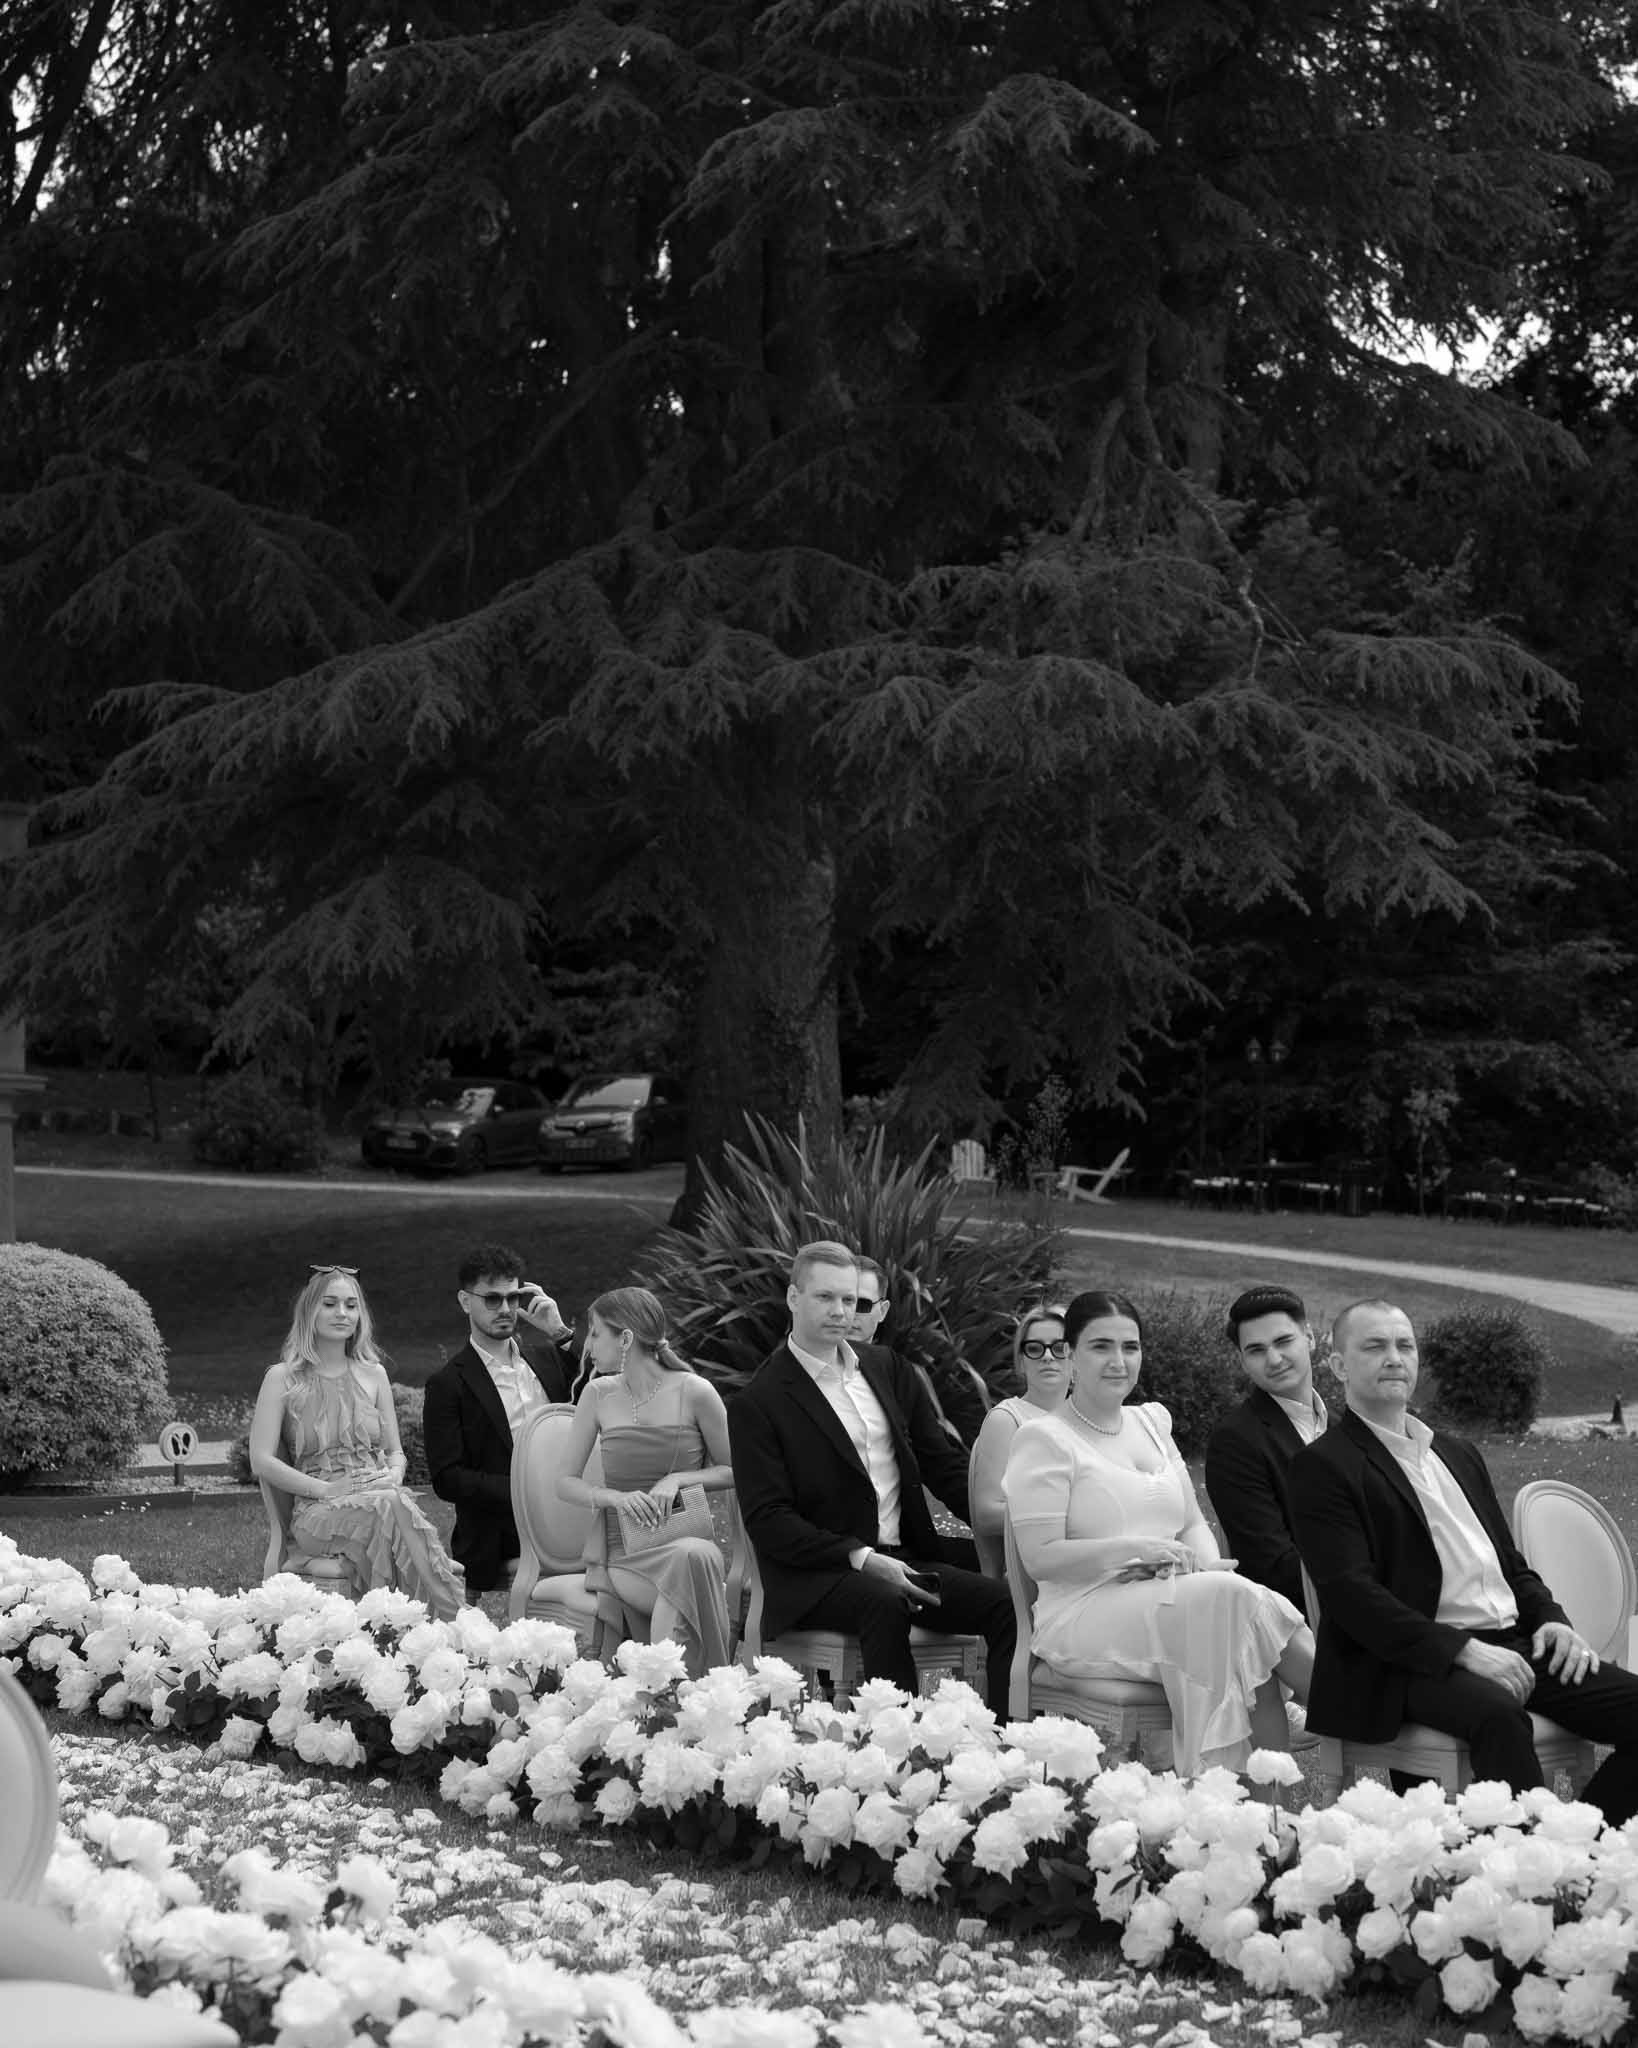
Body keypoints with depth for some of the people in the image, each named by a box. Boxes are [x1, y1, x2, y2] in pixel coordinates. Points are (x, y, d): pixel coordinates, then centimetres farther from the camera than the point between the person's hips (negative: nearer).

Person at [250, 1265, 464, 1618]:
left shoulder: (373, 1375, 20)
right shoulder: (284, 1378, 7)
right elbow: (261, 1461, -1)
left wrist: (393, 1476, -4)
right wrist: (327, 1489, -12)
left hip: (377, 1494, 3)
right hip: (317, 1509, -3)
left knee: (396, 1504, -37)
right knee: (387, 1508, -37)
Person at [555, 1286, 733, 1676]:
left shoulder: (693, 1393, -3)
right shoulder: (599, 1395, 5)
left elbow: (732, 1471, 7)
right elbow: (566, 1482, 7)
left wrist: (678, 1480, -12)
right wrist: (616, 1497, -13)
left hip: (684, 1537, 0)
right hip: (620, 1552, 0)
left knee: (696, 1557, -37)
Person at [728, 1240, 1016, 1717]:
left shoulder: (886, 1369, 17)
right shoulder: (757, 1404, -2)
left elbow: (945, 1463, 17)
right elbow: (767, 1520, -9)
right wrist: (859, 1558, -19)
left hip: (905, 1558, 6)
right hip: (813, 1576, -6)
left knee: (1006, 1603, -17)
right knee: (886, 1604, -36)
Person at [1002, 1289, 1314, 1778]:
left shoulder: (1151, 1422, 20)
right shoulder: (1043, 1440, -2)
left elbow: (1193, 1523, 19)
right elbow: (1040, 1558, -9)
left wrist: (1204, 1563, -4)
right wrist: (1134, 1549, -18)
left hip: (1172, 1605, 6)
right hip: (1083, 1618, -6)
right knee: (1230, 1597, -29)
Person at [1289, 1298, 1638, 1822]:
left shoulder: (1459, 1454, 24)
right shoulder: (1324, 1466, -1)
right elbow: (1352, 1594, -12)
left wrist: (1549, 1619, 4)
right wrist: (1465, 1651, -20)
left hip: (1513, 1643, 8)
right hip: (1415, 1662, -7)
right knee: (1498, 1713, -37)